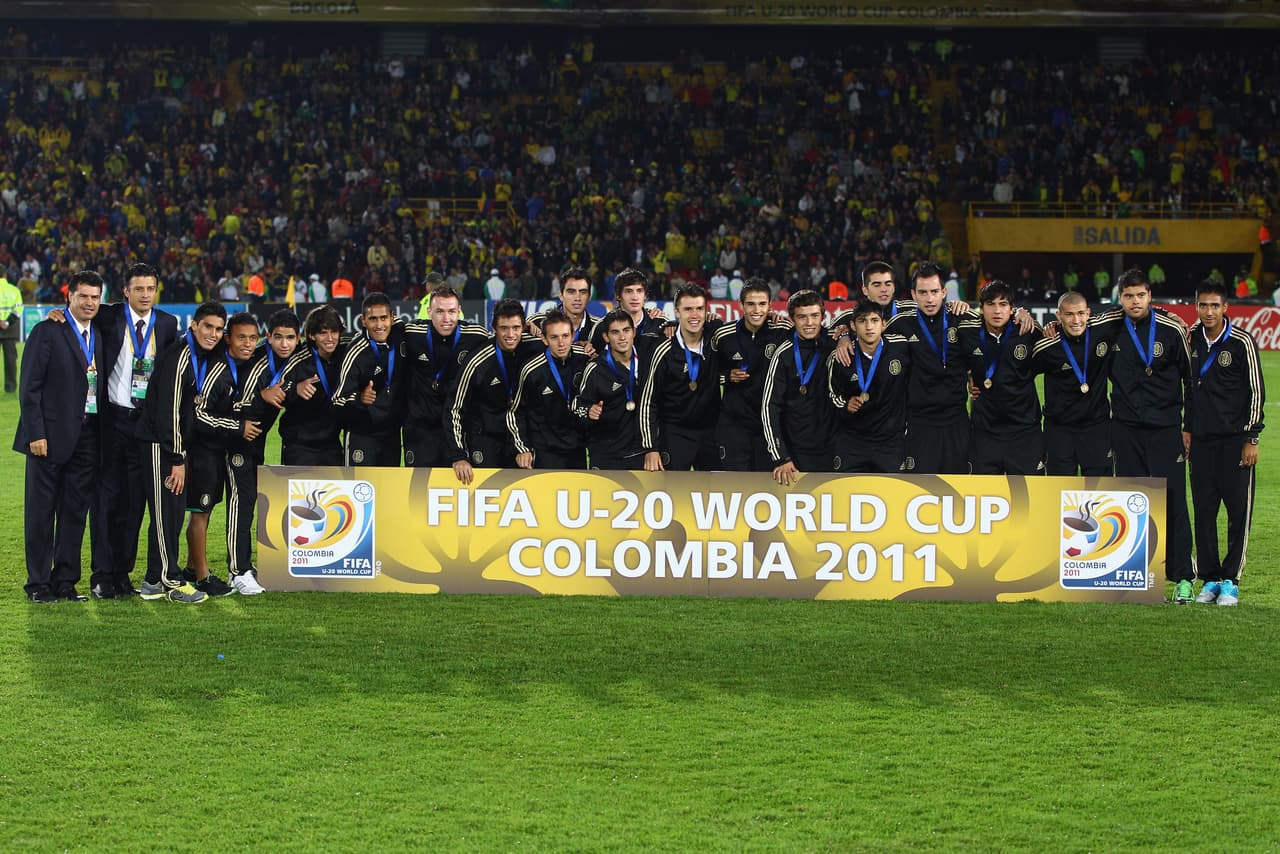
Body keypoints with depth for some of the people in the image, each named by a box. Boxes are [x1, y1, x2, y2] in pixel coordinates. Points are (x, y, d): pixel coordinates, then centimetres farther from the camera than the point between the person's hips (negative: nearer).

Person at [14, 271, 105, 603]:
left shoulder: (100, 337, 13)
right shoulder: (47, 332, -5)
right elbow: (30, 388, -9)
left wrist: (103, 435, 5)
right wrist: (36, 434, -15)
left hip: (88, 436, 5)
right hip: (52, 436, -5)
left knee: (76, 511, 8)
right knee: (41, 511, 2)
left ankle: (65, 581, 16)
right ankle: (38, 583, 9)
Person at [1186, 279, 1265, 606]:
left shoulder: (1242, 342, -7)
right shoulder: (1192, 339, 7)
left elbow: (1256, 391, -5)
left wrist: (1251, 439, -8)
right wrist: (1188, 429, 14)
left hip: (1235, 439, -4)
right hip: (1202, 439, 4)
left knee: (1239, 511, -3)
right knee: (1203, 511, 3)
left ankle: (1230, 580, 5)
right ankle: (1210, 579, 10)